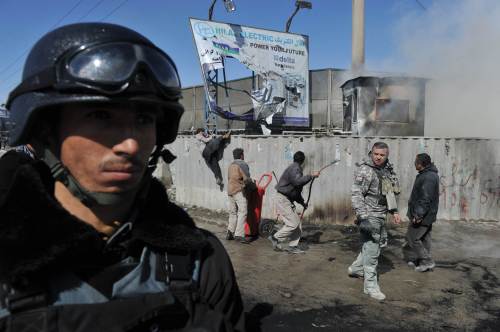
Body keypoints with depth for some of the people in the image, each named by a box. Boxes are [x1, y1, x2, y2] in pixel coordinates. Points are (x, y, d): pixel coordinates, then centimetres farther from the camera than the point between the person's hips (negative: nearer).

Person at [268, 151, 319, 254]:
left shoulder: (296, 168, 19)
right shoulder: (294, 168, -13)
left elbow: (296, 191, 24)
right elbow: (298, 181, -33)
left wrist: (302, 202, 20)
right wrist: (311, 175, -26)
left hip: (288, 200, 10)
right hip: (283, 200, -10)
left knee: (298, 223, 7)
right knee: (293, 223, -12)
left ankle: (292, 246, 12)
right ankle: (275, 238, 2)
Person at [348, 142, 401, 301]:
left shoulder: (387, 170, 11)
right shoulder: (365, 170, -16)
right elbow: (356, 194, -21)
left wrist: (394, 211, 18)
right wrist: (363, 217, -27)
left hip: (381, 216, 9)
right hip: (370, 216, -9)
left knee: (377, 244, 20)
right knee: (371, 249, -4)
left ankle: (356, 268, 38)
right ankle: (371, 285, 7)